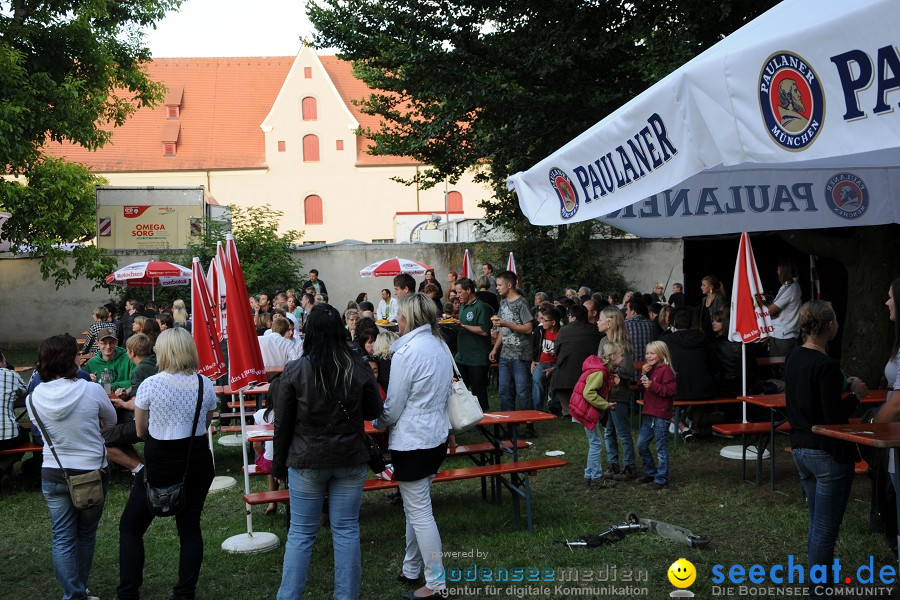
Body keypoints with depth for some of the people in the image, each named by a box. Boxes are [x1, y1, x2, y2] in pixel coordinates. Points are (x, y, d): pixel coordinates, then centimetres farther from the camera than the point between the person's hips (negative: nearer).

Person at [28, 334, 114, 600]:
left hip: (53, 474, 1)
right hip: (91, 471, -1)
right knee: (86, 535, 17)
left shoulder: (35, 397, -10)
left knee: (63, 538, 10)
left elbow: (38, 428, 8)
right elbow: (112, 419, 1)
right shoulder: (92, 391, -18)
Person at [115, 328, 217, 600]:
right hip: (197, 462, 4)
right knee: (190, 527, 13)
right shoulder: (205, 385, -2)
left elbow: (141, 431, -1)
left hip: (160, 465, -3)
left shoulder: (150, 384, -12)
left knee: (130, 527, 12)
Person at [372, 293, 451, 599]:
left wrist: (377, 423, 7)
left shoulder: (407, 352, -18)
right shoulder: (439, 346, 6)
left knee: (419, 512, -1)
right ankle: (411, 569, 30)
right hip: (437, 436, 9)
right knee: (415, 507, 19)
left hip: (412, 442, -9)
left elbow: (393, 406, -13)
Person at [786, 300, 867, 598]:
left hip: (801, 448, 8)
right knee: (826, 529, 1)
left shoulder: (794, 359, 5)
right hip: (828, 454, -8)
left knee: (816, 525, 18)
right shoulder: (827, 366, -21)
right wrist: (856, 395, -7)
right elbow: (833, 416, -22)